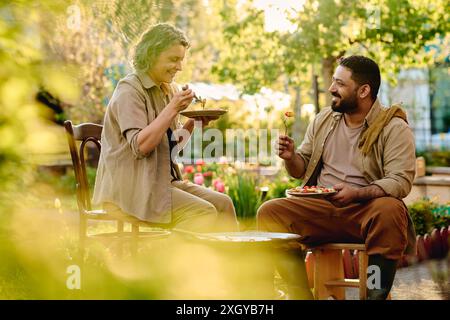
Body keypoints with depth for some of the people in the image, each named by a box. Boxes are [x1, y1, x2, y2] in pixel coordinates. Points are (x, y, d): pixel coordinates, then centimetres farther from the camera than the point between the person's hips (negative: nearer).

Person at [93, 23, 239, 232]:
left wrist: (193, 124, 1)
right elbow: (140, 146, -22)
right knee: (203, 213, -22)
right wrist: (173, 109, -22)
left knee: (223, 204, -8)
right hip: (131, 187, -8)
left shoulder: (168, 90, 14)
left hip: (165, 180, 8)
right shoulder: (129, 91, -10)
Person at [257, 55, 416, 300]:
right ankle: (302, 295, -17)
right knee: (269, 213, -18)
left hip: (366, 210, -4)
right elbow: (301, 169, 20)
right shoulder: (323, 119, 13)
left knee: (390, 210, -37)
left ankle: (376, 294, -26)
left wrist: (356, 193, -29)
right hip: (320, 210, 5)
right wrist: (290, 157, -3)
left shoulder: (394, 128, -3)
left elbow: (400, 181, -14)